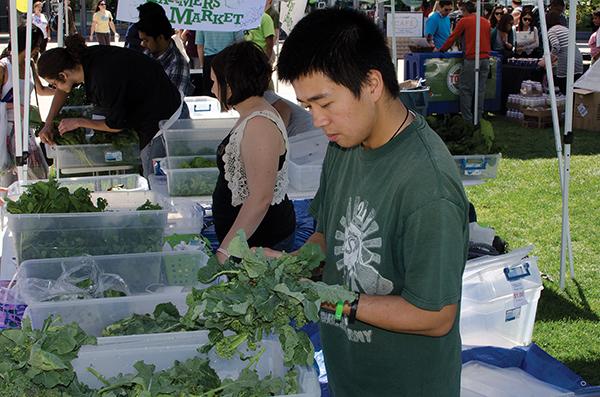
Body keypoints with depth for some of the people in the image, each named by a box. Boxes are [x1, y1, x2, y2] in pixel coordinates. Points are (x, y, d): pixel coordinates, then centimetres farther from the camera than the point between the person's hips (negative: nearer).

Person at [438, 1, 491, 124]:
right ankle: (478, 118, 13)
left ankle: (467, 119, 1)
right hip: (485, 58, 5)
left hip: (471, 59, -5)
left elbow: (452, 37, 0)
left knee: (465, 89, 2)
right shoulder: (486, 22, 11)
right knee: (480, 89, 9)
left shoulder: (464, 21, -4)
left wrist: (441, 49, 13)